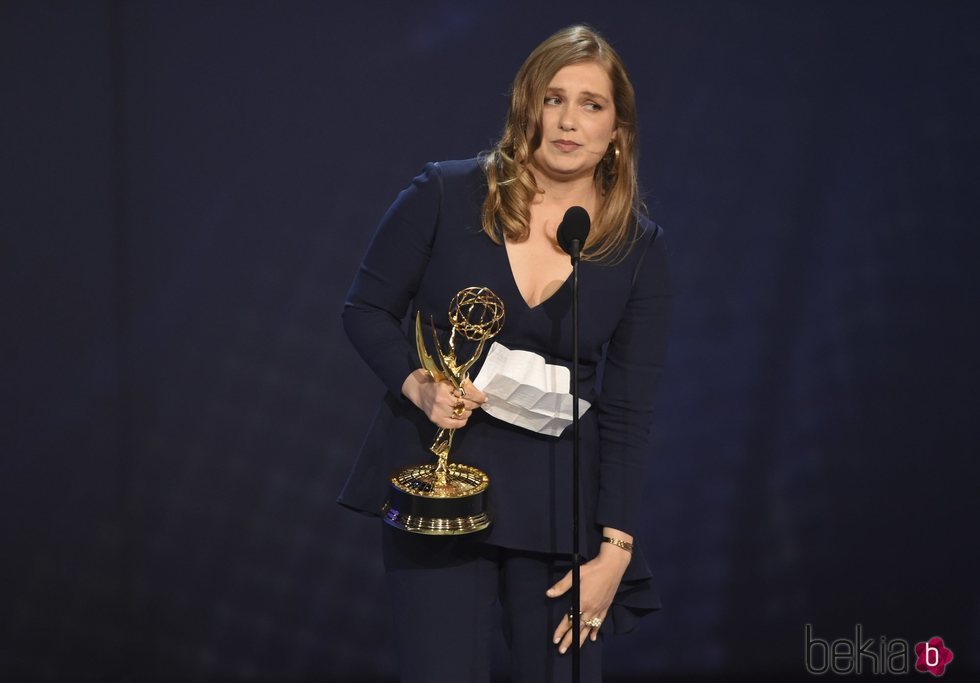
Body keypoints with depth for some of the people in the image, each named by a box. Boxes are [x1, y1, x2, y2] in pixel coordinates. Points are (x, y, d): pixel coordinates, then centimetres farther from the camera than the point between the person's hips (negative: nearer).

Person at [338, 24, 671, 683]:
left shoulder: (639, 247, -2)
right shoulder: (445, 195, -6)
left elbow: (628, 412, -1)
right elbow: (366, 310, 4)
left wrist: (614, 550, -6)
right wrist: (418, 386, -15)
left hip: (559, 499, 2)